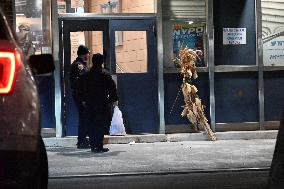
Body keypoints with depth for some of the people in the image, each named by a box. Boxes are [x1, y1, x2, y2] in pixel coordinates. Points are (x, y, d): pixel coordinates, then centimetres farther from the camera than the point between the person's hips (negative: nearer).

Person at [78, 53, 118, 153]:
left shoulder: (86, 75, 6)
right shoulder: (105, 74, -9)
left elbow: (82, 89, 11)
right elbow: (112, 88, -7)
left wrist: (84, 100, 19)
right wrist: (114, 99, 2)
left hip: (90, 103, 5)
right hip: (102, 103, -5)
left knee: (92, 124, 11)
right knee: (101, 124, -3)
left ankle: (93, 145, 13)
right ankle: (99, 146, -6)